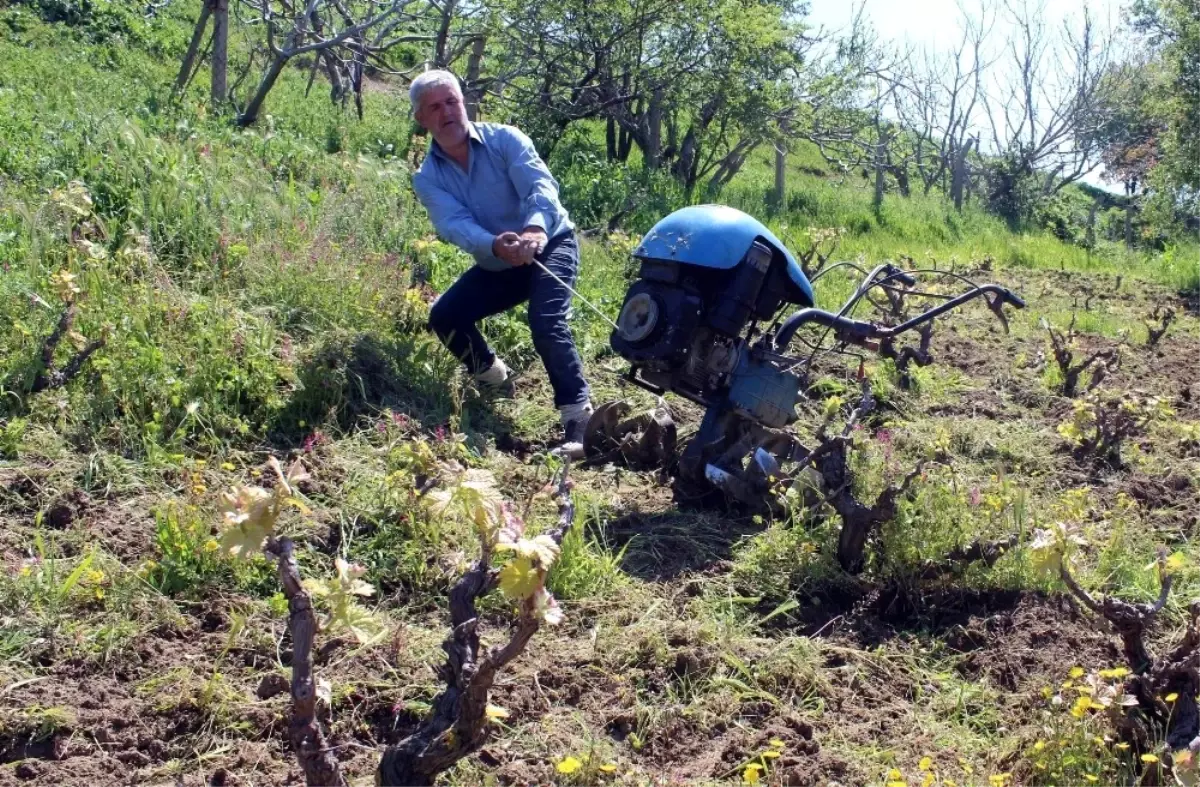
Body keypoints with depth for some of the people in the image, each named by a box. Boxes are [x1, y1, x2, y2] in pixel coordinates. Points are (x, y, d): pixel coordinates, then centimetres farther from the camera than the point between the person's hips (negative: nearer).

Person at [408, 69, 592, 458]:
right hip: (496, 266, 5)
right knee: (444, 316, -8)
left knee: (546, 323, -28)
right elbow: (454, 225, -25)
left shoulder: (505, 139, -14)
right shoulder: (427, 178, -7)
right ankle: (494, 381, 16)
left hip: (551, 244, -5)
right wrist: (495, 245, -48)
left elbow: (541, 185, -30)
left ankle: (578, 421, -27)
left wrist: (535, 229, -53)